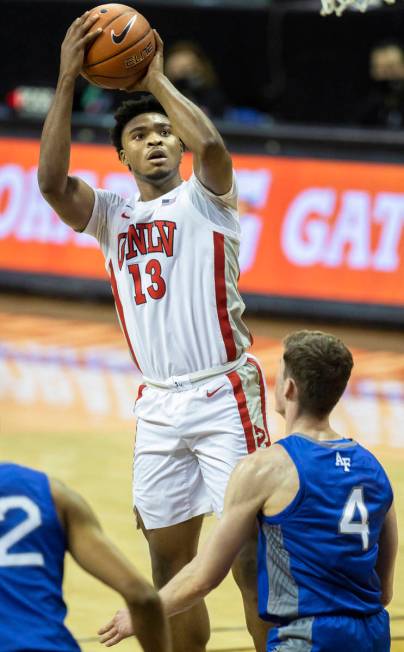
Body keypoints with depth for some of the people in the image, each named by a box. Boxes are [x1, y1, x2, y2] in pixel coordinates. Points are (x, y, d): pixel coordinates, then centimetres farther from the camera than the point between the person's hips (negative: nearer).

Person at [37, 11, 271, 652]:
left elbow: (209, 144, -20)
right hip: (159, 406, 5)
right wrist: (66, 82, -10)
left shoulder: (203, 198, 3)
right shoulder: (112, 216, 14)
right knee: (170, 564, 8)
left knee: (250, 559, -8)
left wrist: (155, 80, -7)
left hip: (225, 395, -5)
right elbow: (51, 181, -5)